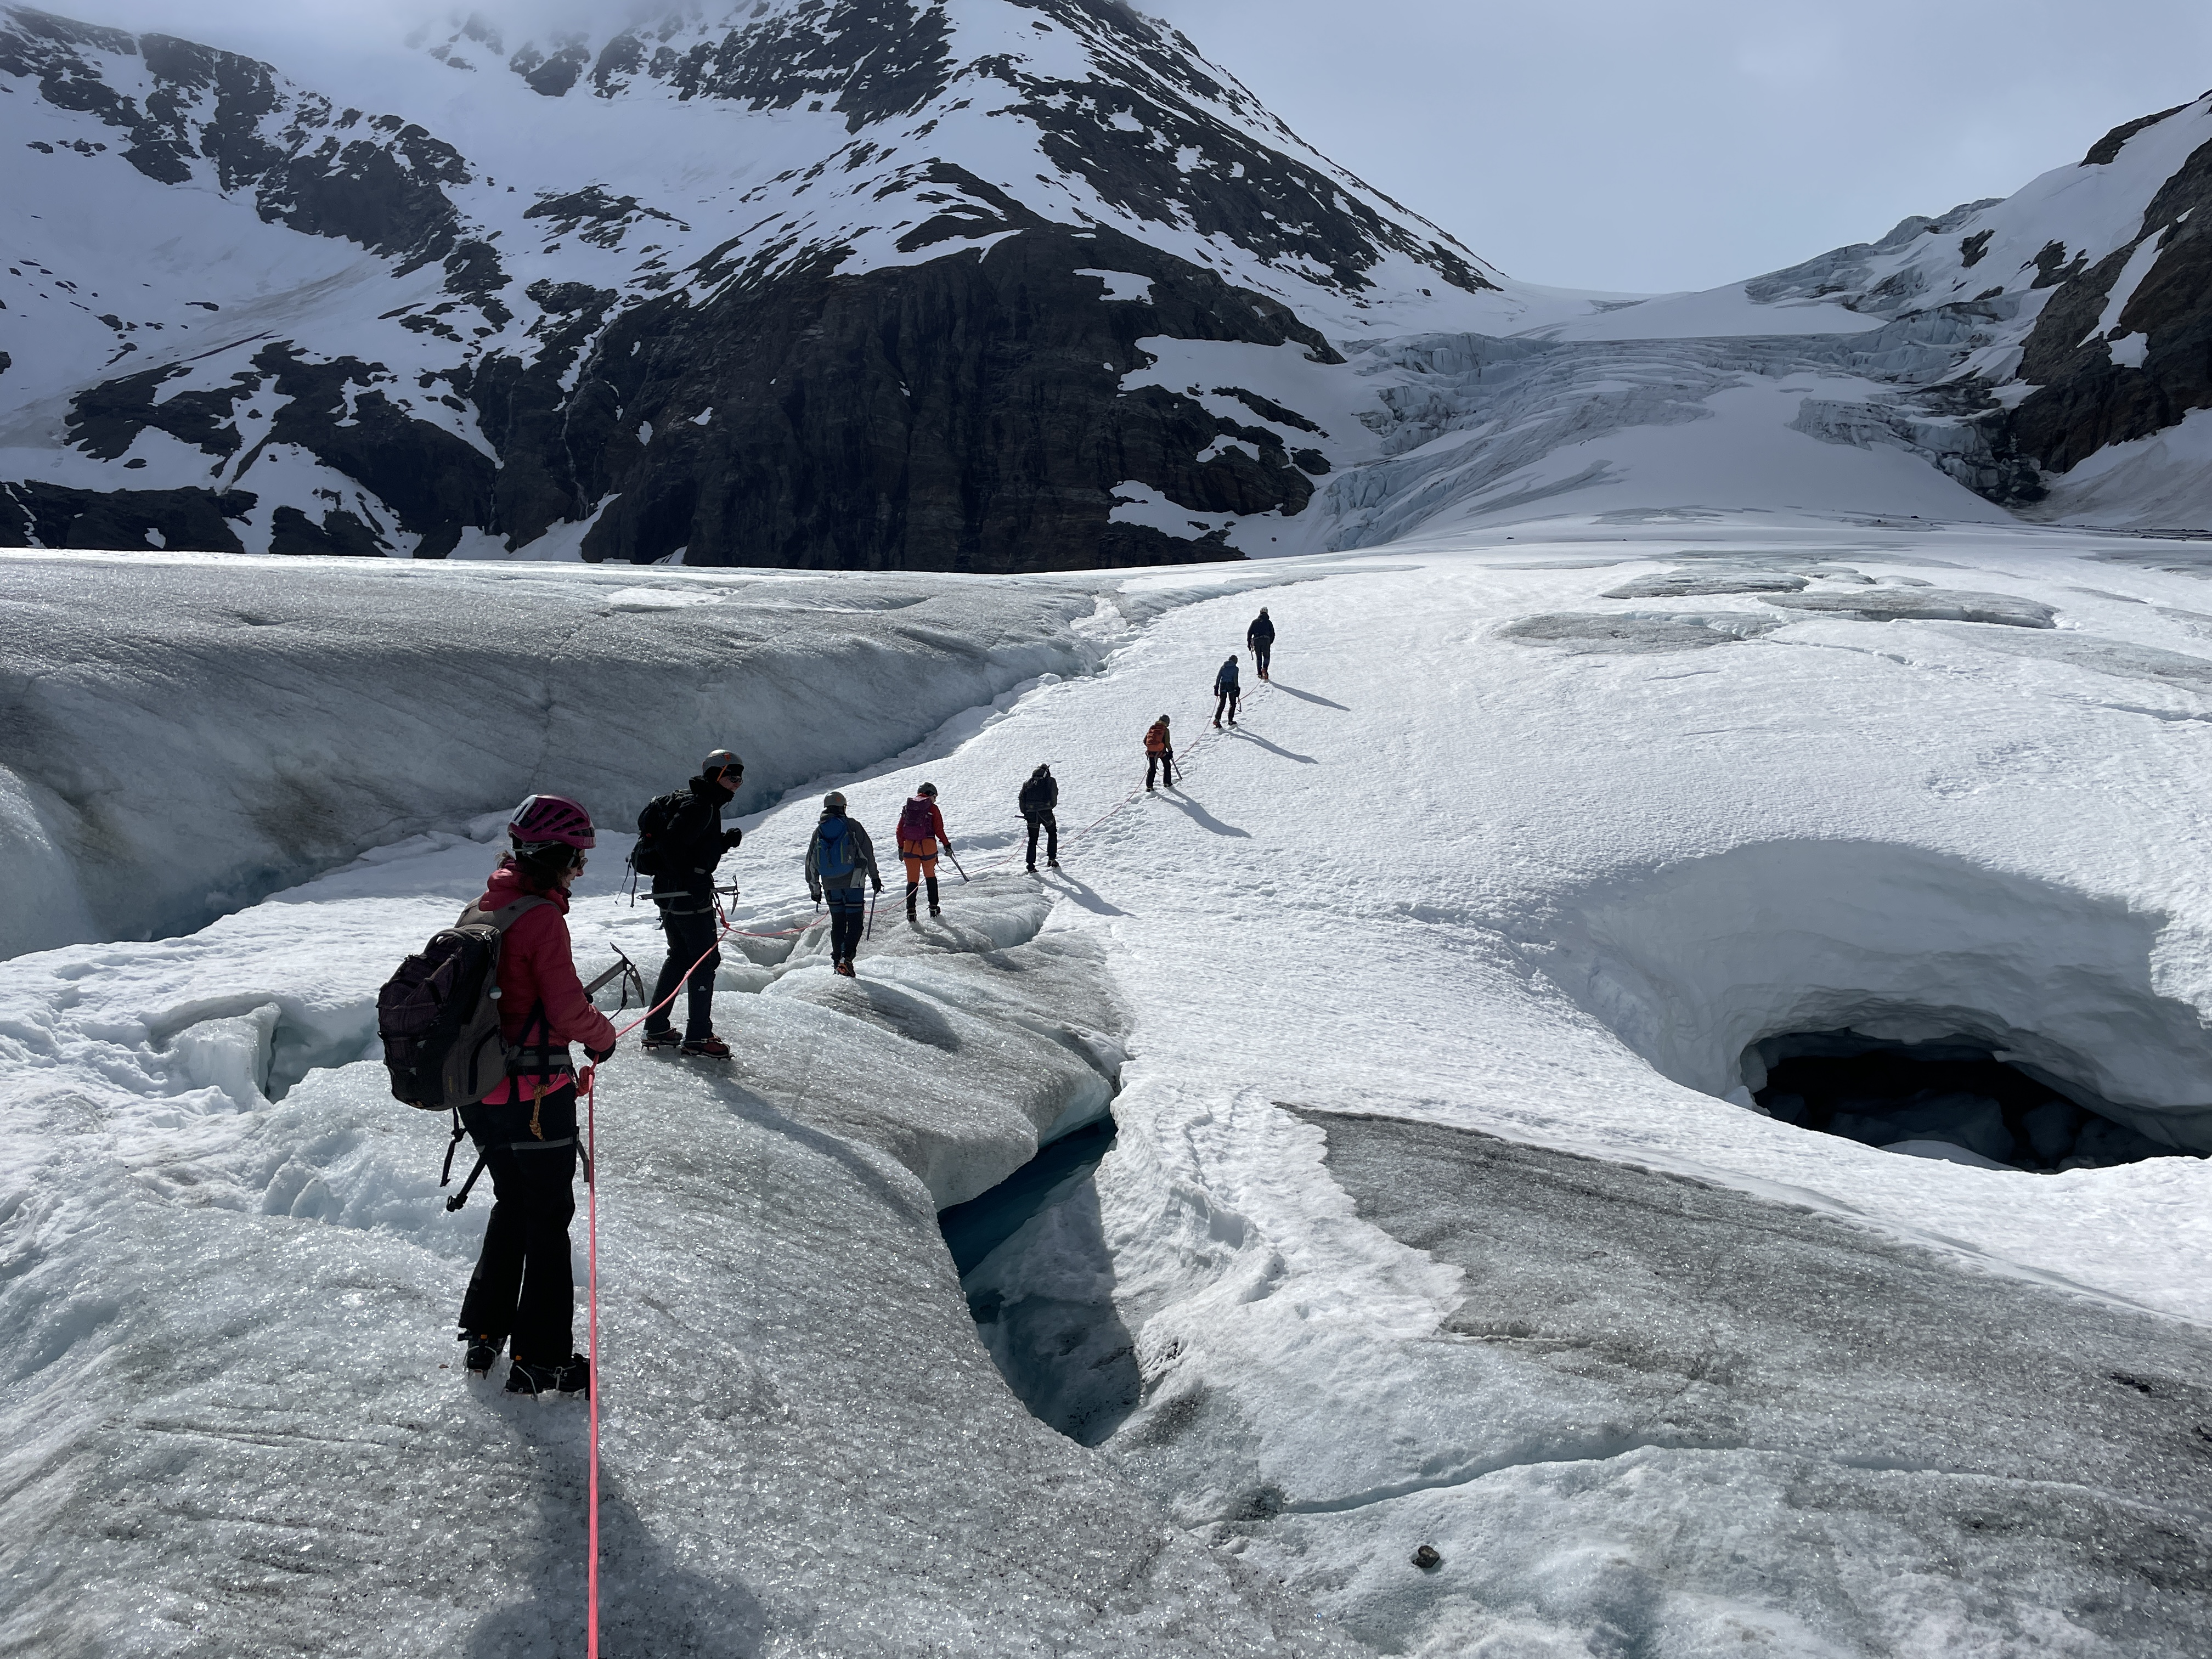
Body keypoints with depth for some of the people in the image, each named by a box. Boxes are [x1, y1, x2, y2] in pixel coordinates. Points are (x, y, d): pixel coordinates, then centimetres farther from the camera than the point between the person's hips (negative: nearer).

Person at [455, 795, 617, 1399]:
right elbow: (567, 1009, -21)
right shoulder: (542, 917, -20)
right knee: (548, 1218, 6)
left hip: (478, 1092, 8)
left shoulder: (478, 911, 5)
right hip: (535, 1097, -8)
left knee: (511, 1206, 24)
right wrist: (602, 1035, -2)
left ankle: (484, 1332, 31)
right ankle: (540, 1359, 13)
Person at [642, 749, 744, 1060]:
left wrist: (726, 842, 9)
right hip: (688, 895, -11)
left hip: (671, 893, 11)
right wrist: (692, 881, -25)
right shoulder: (700, 807, -15)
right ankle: (697, 1037, -3)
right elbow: (670, 843, -26)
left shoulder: (707, 806, 18)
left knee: (680, 957, 17)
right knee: (705, 959, -5)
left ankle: (656, 1029, 23)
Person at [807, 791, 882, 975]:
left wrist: (814, 888, 18)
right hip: (853, 882, -4)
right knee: (854, 922, -2)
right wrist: (874, 876, 5)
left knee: (837, 922, 16)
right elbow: (868, 851, -2)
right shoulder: (852, 826, -2)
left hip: (830, 885, 4)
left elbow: (811, 862, 12)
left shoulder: (818, 831, 10)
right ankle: (847, 957, -20)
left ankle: (837, 960, 14)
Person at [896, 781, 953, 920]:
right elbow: (939, 830, -5)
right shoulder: (932, 808, 0)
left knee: (912, 879, 7)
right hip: (928, 847, -2)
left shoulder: (907, 807, 11)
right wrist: (947, 845, 6)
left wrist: (901, 847, 19)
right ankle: (933, 906, 19)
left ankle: (910, 910, -6)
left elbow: (900, 829, 11)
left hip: (910, 847, 2)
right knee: (930, 876, 18)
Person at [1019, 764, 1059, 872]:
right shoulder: (1051, 781, 8)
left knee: (1032, 840, 9)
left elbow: (1022, 798, 11)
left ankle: (1031, 866, 2)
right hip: (1046, 813, -2)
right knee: (1052, 834, 23)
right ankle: (1052, 858, 18)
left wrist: (1025, 812, 17)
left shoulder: (1028, 783, 16)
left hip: (1031, 814, 2)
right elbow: (1054, 798, 1)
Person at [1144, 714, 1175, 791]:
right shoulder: (1165, 730, -6)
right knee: (1167, 766, 19)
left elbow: (1145, 741, 8)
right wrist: (1170, 751, -1)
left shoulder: (1151, 728, 7)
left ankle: (1149, 786, 6)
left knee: (1152, 768, 13)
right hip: (1161, 751, -3)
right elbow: (1167, 742, -12)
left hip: (1151, 751, 4)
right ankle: (1167, 783, 21)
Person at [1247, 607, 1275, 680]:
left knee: (1258, 658, 12)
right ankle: (1264, 668, -19)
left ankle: (1259, 673, 2)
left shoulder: (1255, 621, 14)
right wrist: (1270, 643, 22)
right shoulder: (1269, 622, 12)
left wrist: (1249, 643, 15)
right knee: (1266, 656, 8)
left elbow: (1249, 632, 10)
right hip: (1266, 640, -1)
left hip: (1256, 641, 1)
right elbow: (1273, 634, 11)